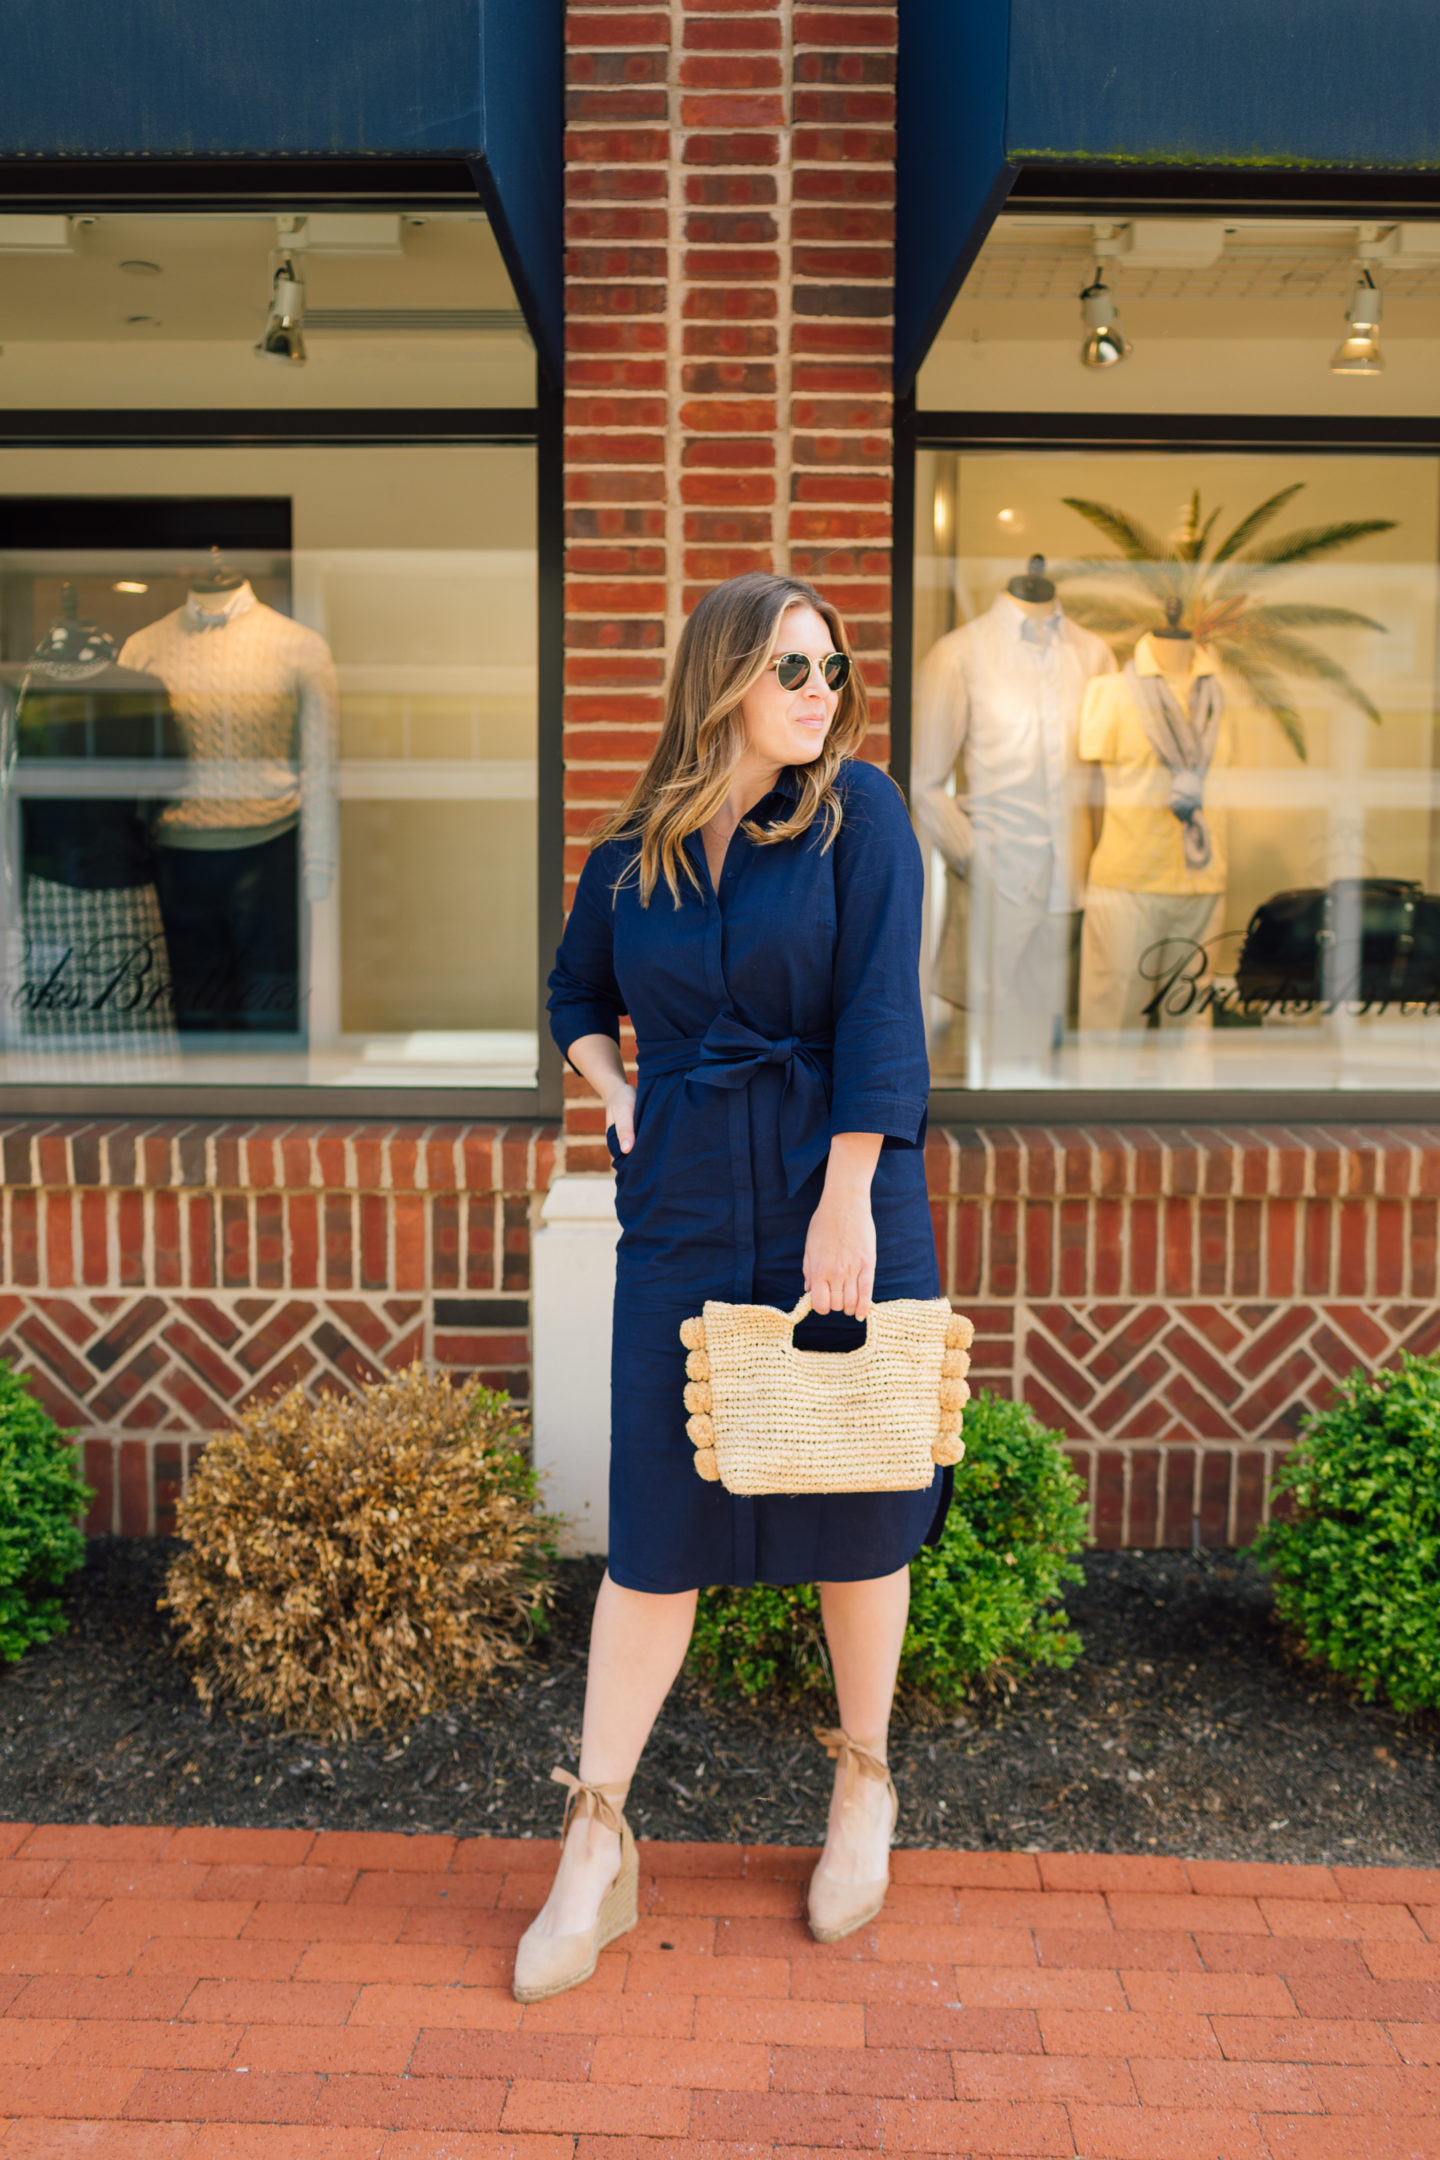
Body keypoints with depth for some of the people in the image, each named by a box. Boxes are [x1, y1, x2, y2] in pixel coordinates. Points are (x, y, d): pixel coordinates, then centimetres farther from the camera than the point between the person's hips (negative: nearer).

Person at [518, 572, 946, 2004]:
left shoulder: (857, 811, -2)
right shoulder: (632, 853, 6)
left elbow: (877, 1012, -10)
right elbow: (577, 995, 23)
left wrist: (848, 1201, -16)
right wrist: (619, 1104, 6)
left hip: (840, 1197, -1)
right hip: (684, 1215, 2)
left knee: (856, 1509, 11)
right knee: (656, 1524, 4)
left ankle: (864, 1789, 35)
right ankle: (596, 1848, 19)